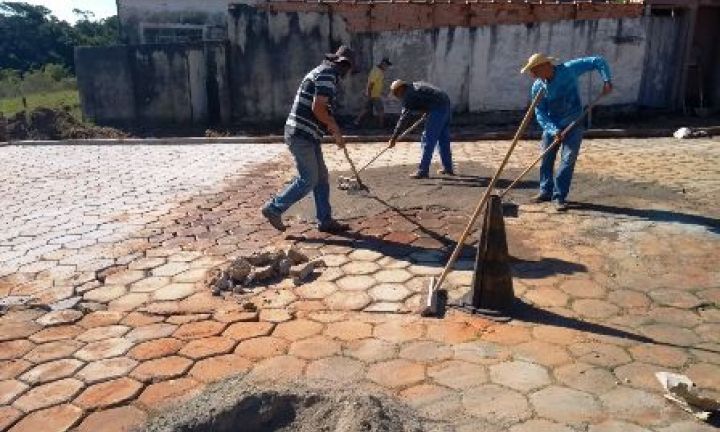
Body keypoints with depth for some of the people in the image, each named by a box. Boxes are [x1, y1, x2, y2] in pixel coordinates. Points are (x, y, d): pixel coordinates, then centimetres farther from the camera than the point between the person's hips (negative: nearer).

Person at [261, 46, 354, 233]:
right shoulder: (327, 74, -12)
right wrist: (335, 128, -8)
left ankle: (325, 221, 15)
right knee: (308, 180, -6)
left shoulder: (324, 73, 21)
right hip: (301, 135, -11)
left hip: (308, 135, 11)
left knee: (321, 178, 10)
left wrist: (335, 133, 20)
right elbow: (317, 108, -21)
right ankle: (274, 208, 5)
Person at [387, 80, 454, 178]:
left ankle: (423, 171, -7)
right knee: (444, 140, 17)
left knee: (428, 140, -7)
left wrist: (394, 138, -11)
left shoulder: (409, 95, -8)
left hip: (437, 109, -10)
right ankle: (448, 168, 26)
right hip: (447, 105, 10)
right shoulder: (416, 85, 18)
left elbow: (404, 118, -12)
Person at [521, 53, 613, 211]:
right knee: (546, 159, 8)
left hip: (573, 124, -3)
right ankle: (546, 191, 27)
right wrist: (553, 130, -25)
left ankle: (559, 196, -1)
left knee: (568, 160, -8)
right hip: (551, 126, 3)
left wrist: (607, 80, -22)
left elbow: (598, 61, -9)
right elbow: (540, 114, -11)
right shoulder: (537, 88, -10)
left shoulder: (569, 69, -16)